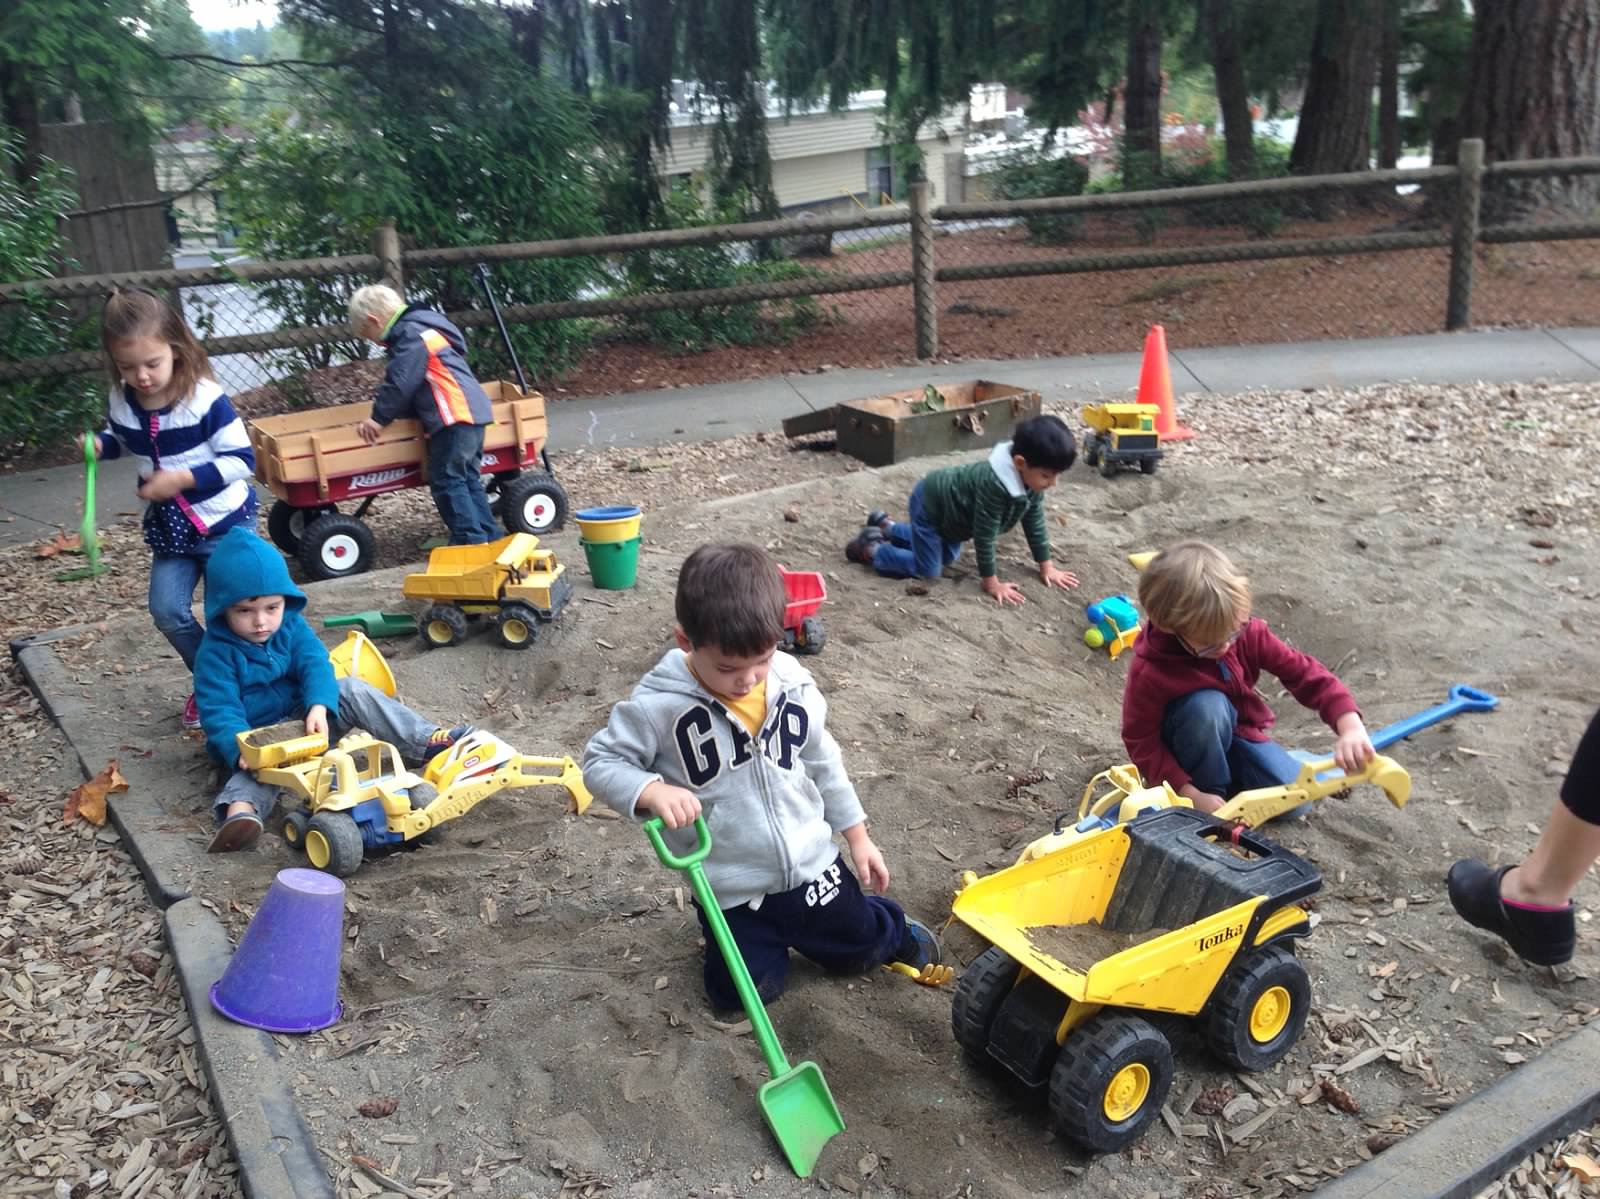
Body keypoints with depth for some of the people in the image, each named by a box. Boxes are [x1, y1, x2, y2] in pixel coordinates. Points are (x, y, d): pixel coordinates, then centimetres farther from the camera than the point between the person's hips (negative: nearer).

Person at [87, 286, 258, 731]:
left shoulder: (205, 398, -23)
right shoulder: (121, 402, -4)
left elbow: (242, 460, -21)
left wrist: (183, 478, -26)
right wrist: (99, 443, -5)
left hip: (224, 523, -6)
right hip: (169, 527, 6)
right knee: (168, 612, 5)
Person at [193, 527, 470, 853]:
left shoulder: (291, 626, -3)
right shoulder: (216, 654, -16)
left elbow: (315, 665, -14)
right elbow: (219, 711, -22)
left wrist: (318, 707, -35)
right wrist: (242, 748, -40)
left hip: (304, 718, 4)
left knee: (352, 690, -15)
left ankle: (429, 741, -22)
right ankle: (241, 809, -69)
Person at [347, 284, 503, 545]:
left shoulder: (412, 335, -9)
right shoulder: (421, 329, 23)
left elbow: (400, 383, -14)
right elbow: (412, 385, 27)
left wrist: (379, 418, -4)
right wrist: (383, 414, 25)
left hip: (455, 415, -10)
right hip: (470, 411, 10)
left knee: (446, 480, -5)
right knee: (466, 477, 13)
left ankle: (471, 540, -5)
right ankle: (489, 534, 15)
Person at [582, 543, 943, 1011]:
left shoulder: (794, 685, -11)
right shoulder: (660, 705, -24)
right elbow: (600, 762, -14)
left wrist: (857, 835, 10)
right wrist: (652, 791, -34)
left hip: (810, 862, 2)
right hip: (730, 886, -2)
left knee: (855, 948, 17)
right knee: (740, 994, 4)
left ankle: (889, 926, 52)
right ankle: (759, 931, 34)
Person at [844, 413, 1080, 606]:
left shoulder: (1032, 479, -16)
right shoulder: (994, 484, -41)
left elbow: (1034, 522, -2)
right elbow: (984, 536, -33)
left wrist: (1047, 567, 1)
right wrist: (991, 583, -26)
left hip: (945, 498, 9)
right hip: (929, 501, -9)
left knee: (948, 557, 26)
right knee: (928, 570, -7)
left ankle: (886, 527, 36)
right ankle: (870, 548, 9)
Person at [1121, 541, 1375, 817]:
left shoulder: (1247, 633, -21)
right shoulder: (1149, 672, -32)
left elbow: (1305, 673, -20)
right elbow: (1141, 742, -22)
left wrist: (1351, 728, -34)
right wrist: (1192, 795, -28)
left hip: (1238, 733, 4)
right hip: (1192, 750, -4)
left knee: (1296, 799, -16)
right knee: (1207, 705, -36)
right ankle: (1210, 787, -12)